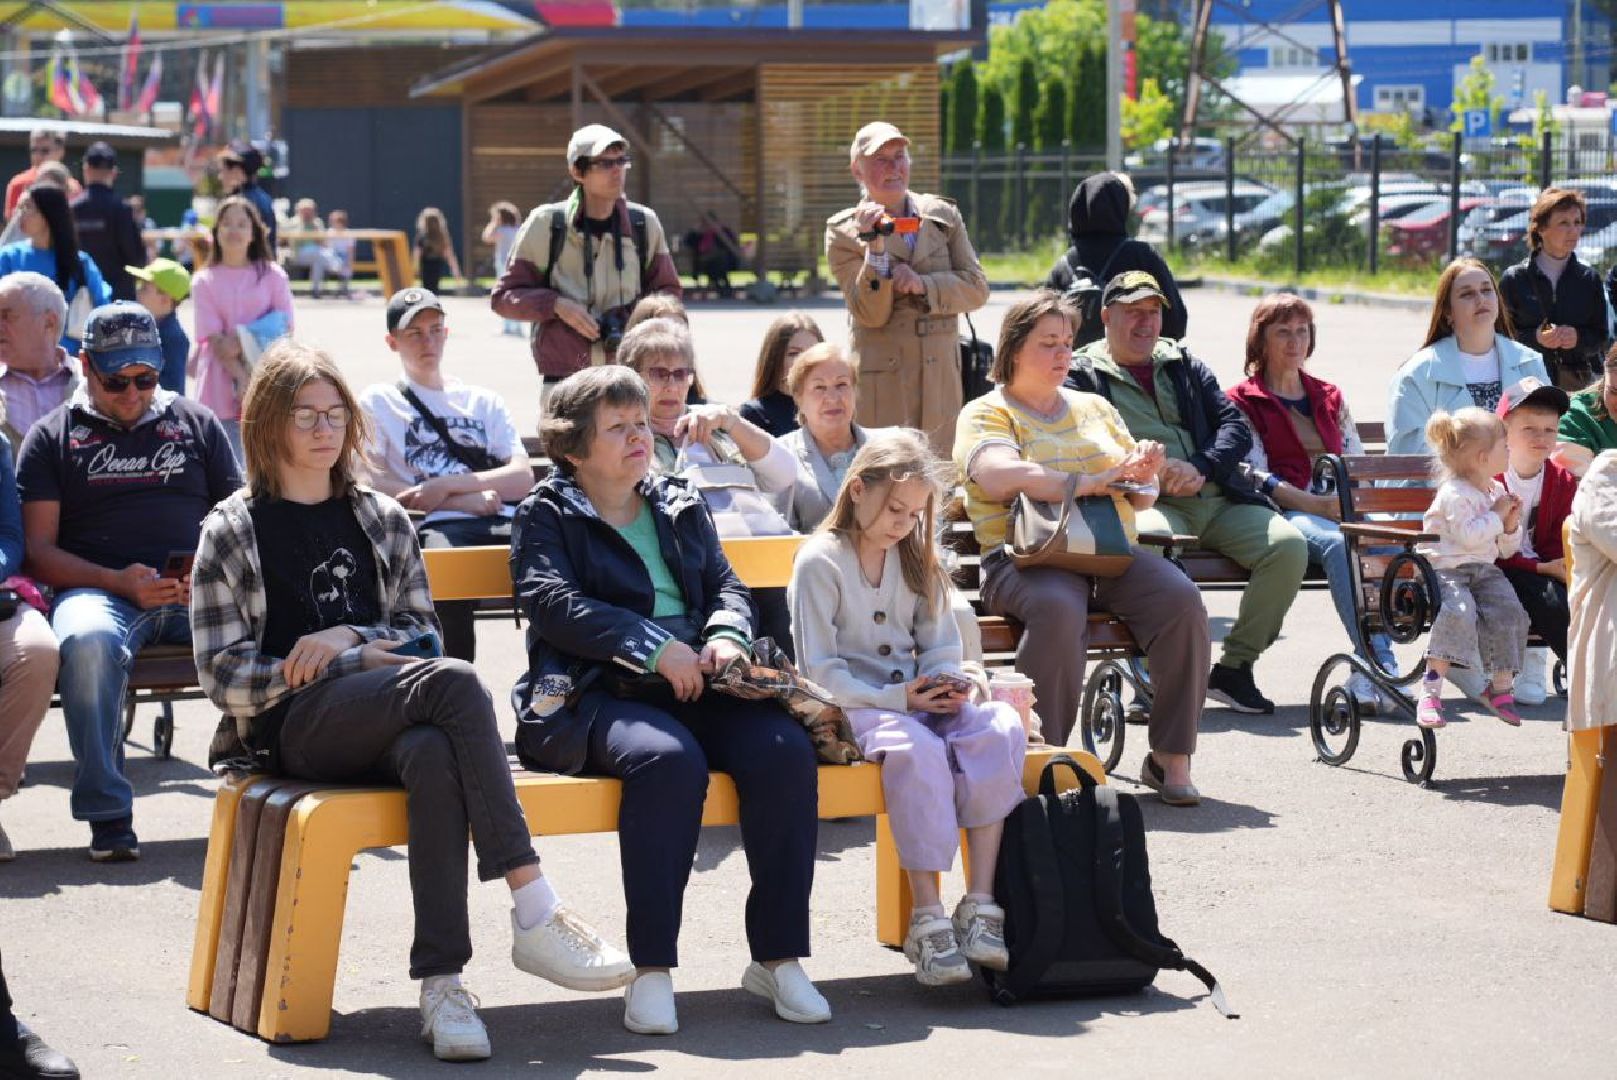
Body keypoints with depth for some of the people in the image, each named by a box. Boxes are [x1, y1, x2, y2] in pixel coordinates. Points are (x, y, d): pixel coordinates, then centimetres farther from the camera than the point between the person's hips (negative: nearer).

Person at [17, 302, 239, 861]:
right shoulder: (53, 436, 16)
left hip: (197, 592, 2)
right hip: (97, 589, -1)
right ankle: (107, 815, -31)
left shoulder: (195, 422, 22)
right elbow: (38, 549, 7)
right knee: (89, 642, -40)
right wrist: (117, 582, -10)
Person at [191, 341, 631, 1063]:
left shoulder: (383, 521, 23)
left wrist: (347, 637, -3)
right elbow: (223, 675, 3)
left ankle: (441, 983, -45)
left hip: (383, 726, 3)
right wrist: (364, 658, -5)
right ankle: (535, 914, -37)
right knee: (454, 681, -32)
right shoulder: (231, 534, 11)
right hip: (293, 729, -3)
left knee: (432, 754, -37)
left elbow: (421, 631, 18)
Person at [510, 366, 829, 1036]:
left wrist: (726, 636, -6)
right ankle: (652, 970, -32)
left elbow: (726, 585, 20)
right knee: (669, 758, -38)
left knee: (785, 749, -25)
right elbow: (552, 603, -7)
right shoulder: (547, 514, 9)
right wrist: (655, 647, -18)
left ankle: (778, 956, -18)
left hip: (694, 687, 5)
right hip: (595, 694, -5)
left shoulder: (681, 508, 26)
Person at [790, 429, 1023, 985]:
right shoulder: (820, 563, -3)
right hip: (851, 710, -6)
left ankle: (979, 905, -30)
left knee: (1002, 728, -25)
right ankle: (927, 918, -35)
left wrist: (947, 686, -5)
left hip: (916, 699, 6)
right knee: (918, 747, -39)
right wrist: (893, 699, -18)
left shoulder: (916, 560, 18)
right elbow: (820, 671, -9)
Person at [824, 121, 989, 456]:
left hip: (941, 378, 3)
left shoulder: (943, 216, 10)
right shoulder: (843, 232, 0)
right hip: (879, 384, -3)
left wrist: (923, 285, -11)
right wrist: (875, 247, -19)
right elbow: (870, 315, -7)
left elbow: (977, 288, 6)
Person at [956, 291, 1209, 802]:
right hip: (1029, 560, -5)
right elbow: (999, 477, -15)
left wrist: (1144, 474, -2)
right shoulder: (986, 414, 7)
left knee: (1180, 598, -25)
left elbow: (1141, 498, 23)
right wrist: (1091, 482, -17)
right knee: (1059, 609, -39)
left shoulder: (1095, 408, 25)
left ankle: (1171, 758, -19)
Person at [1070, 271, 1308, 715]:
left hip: (1218, 501, 5)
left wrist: (1202, 467, -5)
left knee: (1288, 545, -21)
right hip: (1149, 506, -5)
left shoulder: (1184, 365, 26)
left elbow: (1236, 426, 16)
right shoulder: (1083, 375, 13)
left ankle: (1235, 666, -10)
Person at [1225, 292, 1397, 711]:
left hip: (1341, 509, 4)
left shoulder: (1330, 397, 28)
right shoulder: (1242, 402, 12)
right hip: (1285, 514, -4)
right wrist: (1316, 504, -16)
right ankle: (1379, 664, -44)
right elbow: (1255, 476, -1)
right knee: (1337, 542, -38)